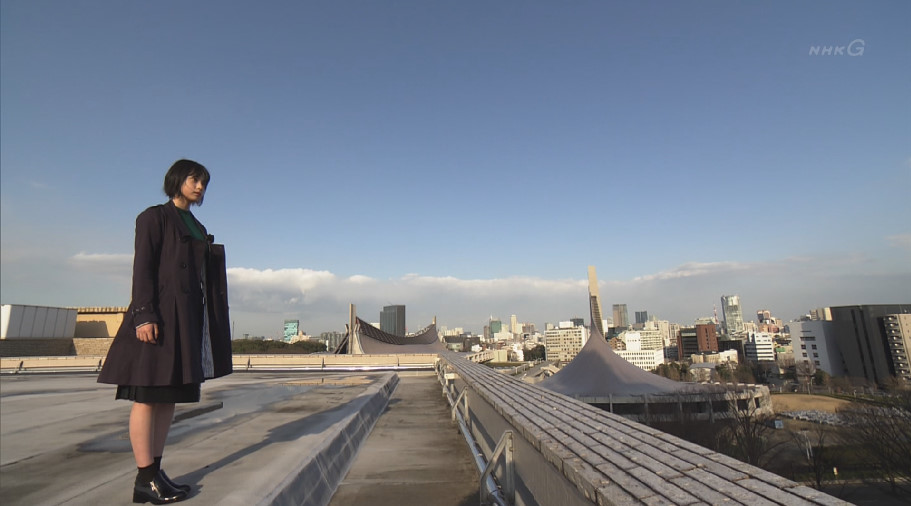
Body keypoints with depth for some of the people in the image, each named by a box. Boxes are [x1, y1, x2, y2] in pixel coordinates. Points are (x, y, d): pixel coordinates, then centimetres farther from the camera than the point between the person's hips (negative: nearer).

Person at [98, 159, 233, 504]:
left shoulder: (198, 228, 20)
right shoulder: (154, 217, -1)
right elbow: (142, 267, -10)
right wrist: (144, 315, -17)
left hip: (188, 318, 8)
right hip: (160, 314, -8)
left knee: (170, 396, 10)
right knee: (148, 396, -3)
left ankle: (155, 472, 18)